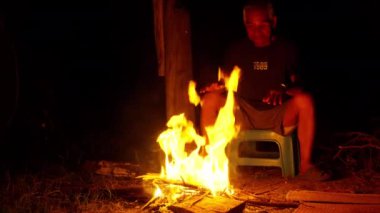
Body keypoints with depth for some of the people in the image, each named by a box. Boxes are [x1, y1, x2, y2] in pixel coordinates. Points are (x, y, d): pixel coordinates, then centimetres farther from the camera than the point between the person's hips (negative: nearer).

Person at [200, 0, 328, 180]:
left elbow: (299, 86, 0)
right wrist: (215, 87, -14)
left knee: (305, 100, -31)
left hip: (278, 115, -1)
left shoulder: (286, 49, 4)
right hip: (243, 114, 2)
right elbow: (225, 84, 12)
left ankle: (305, 164, -25)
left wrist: (283, 91, -24)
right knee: (210, 99, -24)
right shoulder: (236, 50, 9)